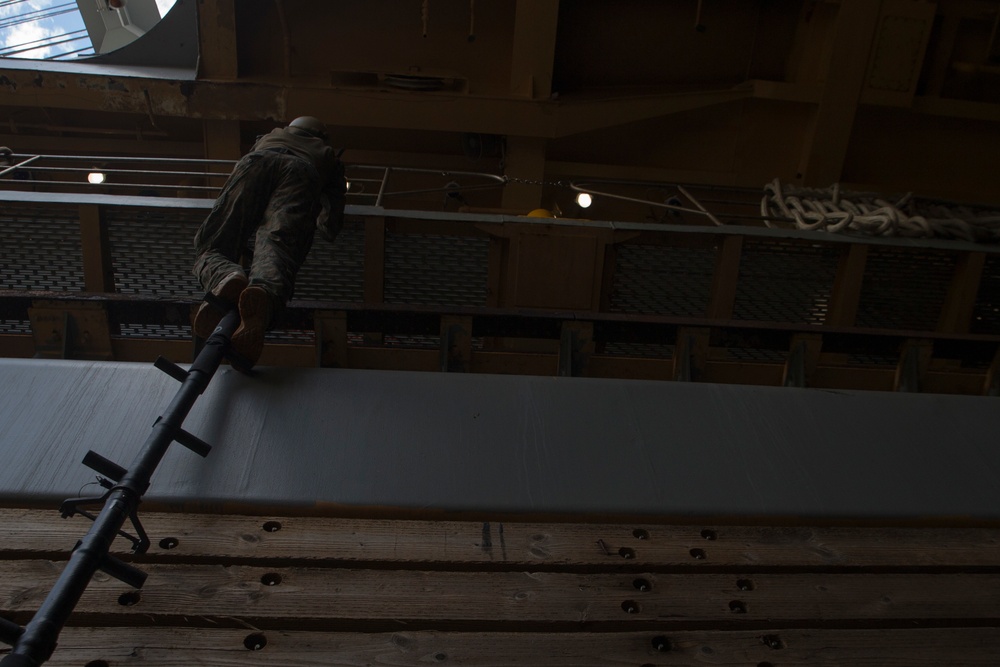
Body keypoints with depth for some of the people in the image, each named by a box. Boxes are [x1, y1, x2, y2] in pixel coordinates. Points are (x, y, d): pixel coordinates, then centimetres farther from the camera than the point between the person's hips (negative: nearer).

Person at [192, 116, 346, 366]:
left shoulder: (268, 137, 49)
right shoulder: (328, 155, 42)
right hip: (301, 174, -1)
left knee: (210, 247, -4)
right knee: (275, 250, -26)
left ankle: (226, 278, -40)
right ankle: (264, 293, -61)